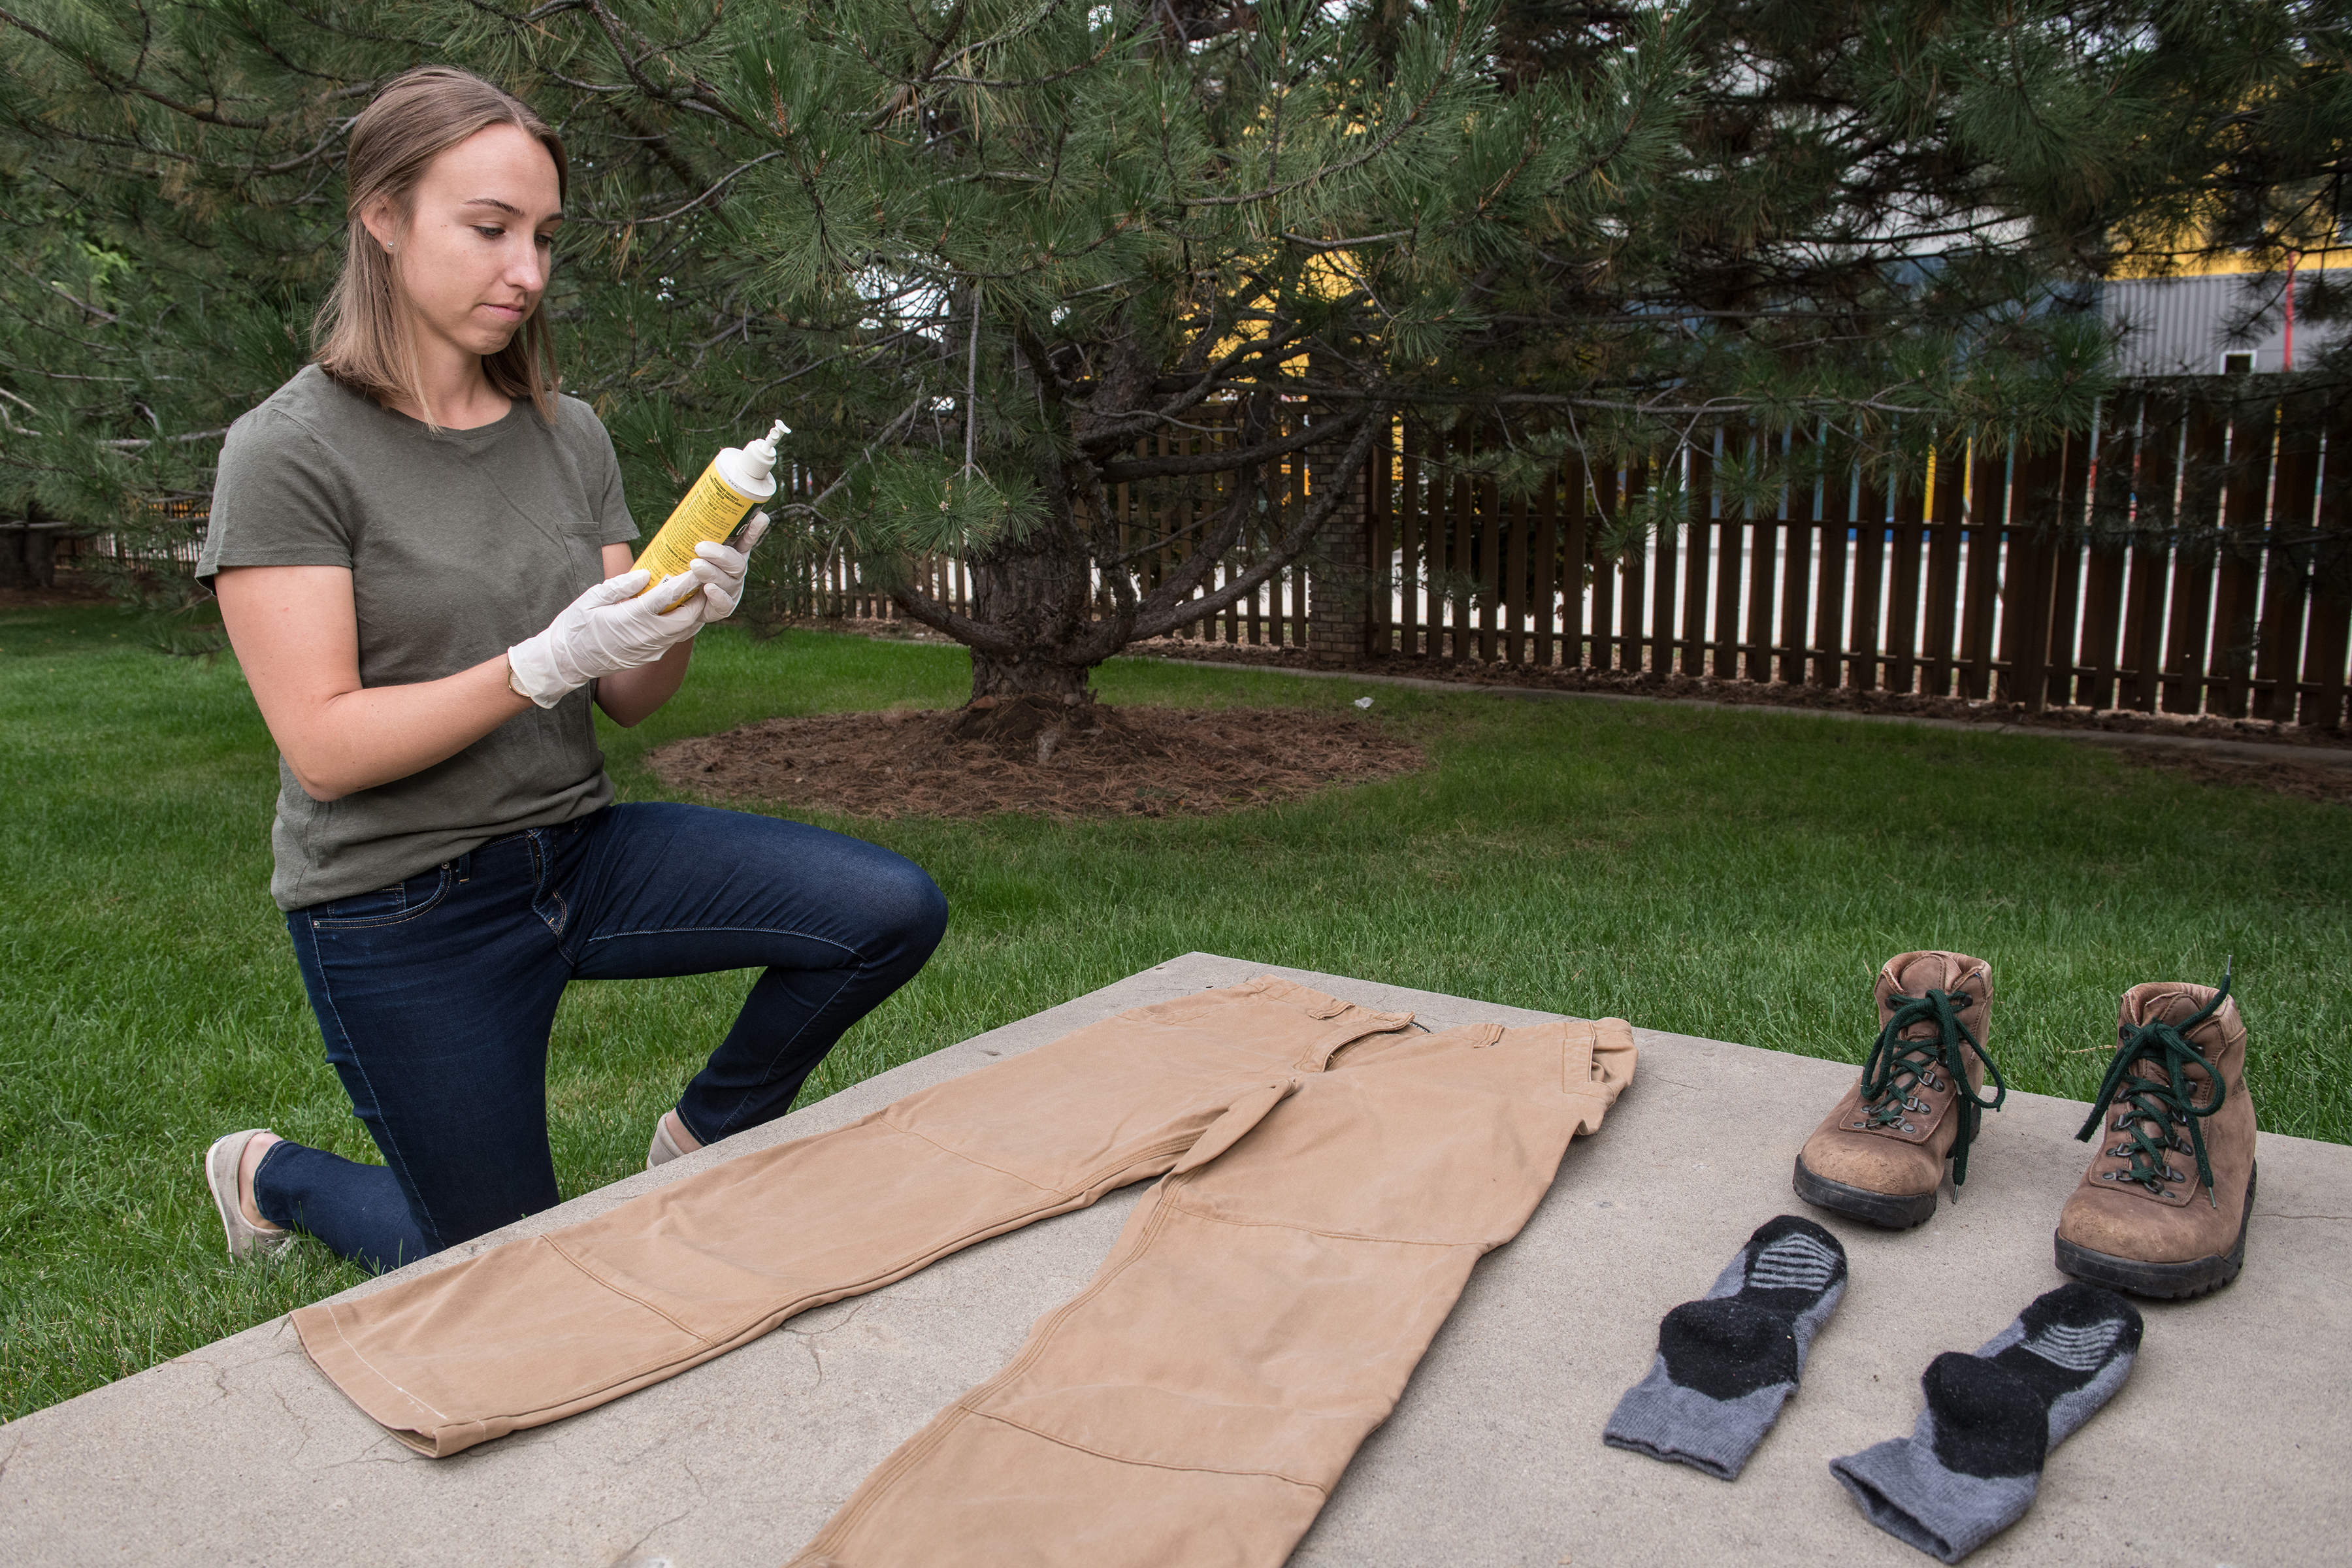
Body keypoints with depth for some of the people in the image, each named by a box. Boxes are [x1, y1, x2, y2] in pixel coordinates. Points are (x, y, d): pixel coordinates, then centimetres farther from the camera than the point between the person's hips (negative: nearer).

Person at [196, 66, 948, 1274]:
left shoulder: (568, 433, 3)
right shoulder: (292, 451, -12)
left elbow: (627, 703, 4)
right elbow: (324, 750, -18)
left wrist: (683, 623, -18)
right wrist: (544, 662, -29)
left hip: (577, 849, 5)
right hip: (405, 907, -5)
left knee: (896, 911, -14)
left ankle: (704, 1138, 12)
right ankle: (274, 1178, 36)